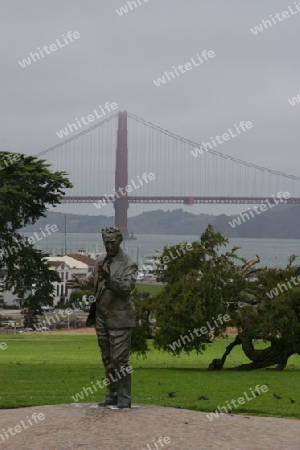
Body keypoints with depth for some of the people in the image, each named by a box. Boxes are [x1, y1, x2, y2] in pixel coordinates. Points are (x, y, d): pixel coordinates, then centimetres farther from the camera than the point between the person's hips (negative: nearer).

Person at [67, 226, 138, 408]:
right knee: (107, 359, 13)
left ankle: (124, 398, -2)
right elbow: (93, 278, 27)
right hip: (101, 316, 7)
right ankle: (112, 395, 22)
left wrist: (110, 278, -37)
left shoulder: (129, 264, -11)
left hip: (120, 317, -7)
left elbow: (127, 287, -23)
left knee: (120, 359, -8)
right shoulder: (101, 260, 10)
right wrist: (81, 283, 7)